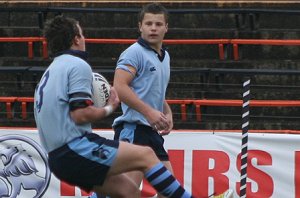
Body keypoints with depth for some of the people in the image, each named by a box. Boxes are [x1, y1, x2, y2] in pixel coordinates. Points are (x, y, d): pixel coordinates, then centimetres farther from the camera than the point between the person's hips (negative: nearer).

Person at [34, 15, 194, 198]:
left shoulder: (51, 71, 23)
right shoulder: (78, 65, -6)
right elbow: (80, 114, -17)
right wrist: (109, 108, 0)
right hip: (75, 148, -9)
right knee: (145, 155, -7)